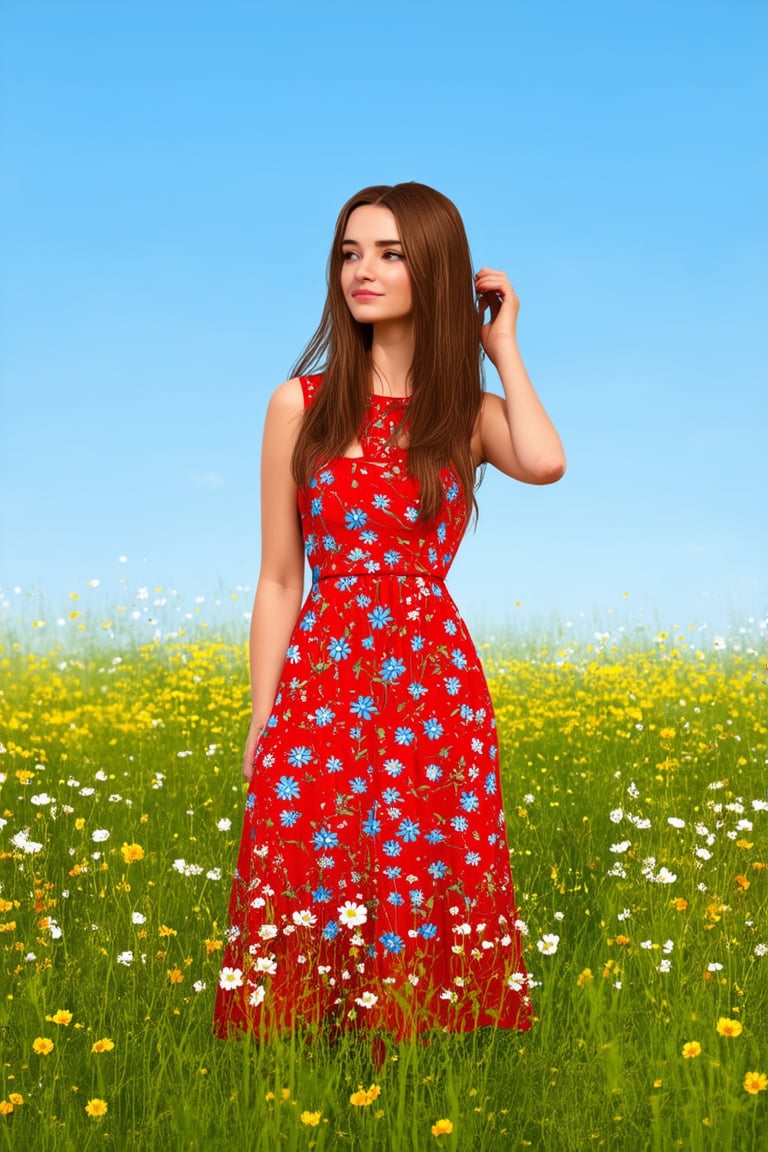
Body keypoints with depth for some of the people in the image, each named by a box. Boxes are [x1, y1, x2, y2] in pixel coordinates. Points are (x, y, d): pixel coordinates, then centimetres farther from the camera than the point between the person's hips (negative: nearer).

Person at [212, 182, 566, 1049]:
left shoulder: (473, 415, 5)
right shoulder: (301, 405, 4)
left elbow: (545, 464, -19)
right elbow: (278, 578, 4)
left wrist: (502, 347, -4)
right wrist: (261, 721, 0)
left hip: (436, 693, 0)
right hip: (321, 685, 0)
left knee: (432, 914, 4)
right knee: (313, 913, 3)